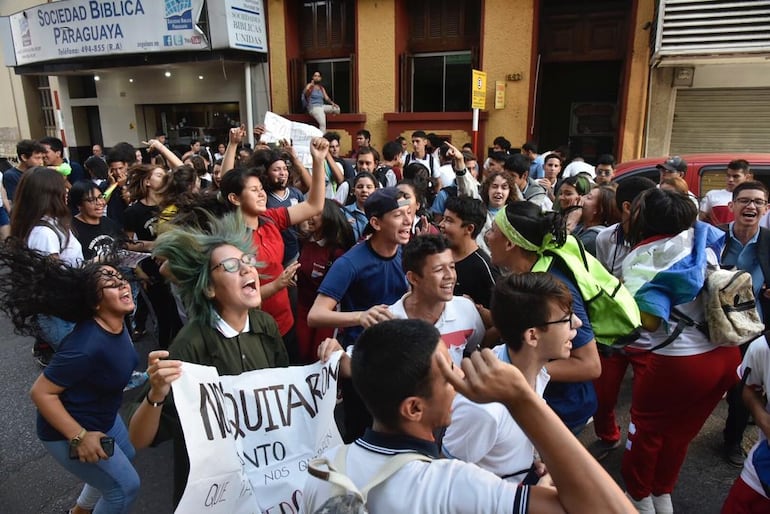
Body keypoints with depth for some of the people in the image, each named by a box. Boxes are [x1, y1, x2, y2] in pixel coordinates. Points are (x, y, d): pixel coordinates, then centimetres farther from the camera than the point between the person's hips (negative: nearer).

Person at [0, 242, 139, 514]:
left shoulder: (117, 324, -10)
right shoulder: (87, 345, -37)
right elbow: (40, 392, -30)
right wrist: (80, 437, -29)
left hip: (103, 417, 9)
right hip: (68, 430, -9)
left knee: (126, 456, 28)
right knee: (125, 486, 0)